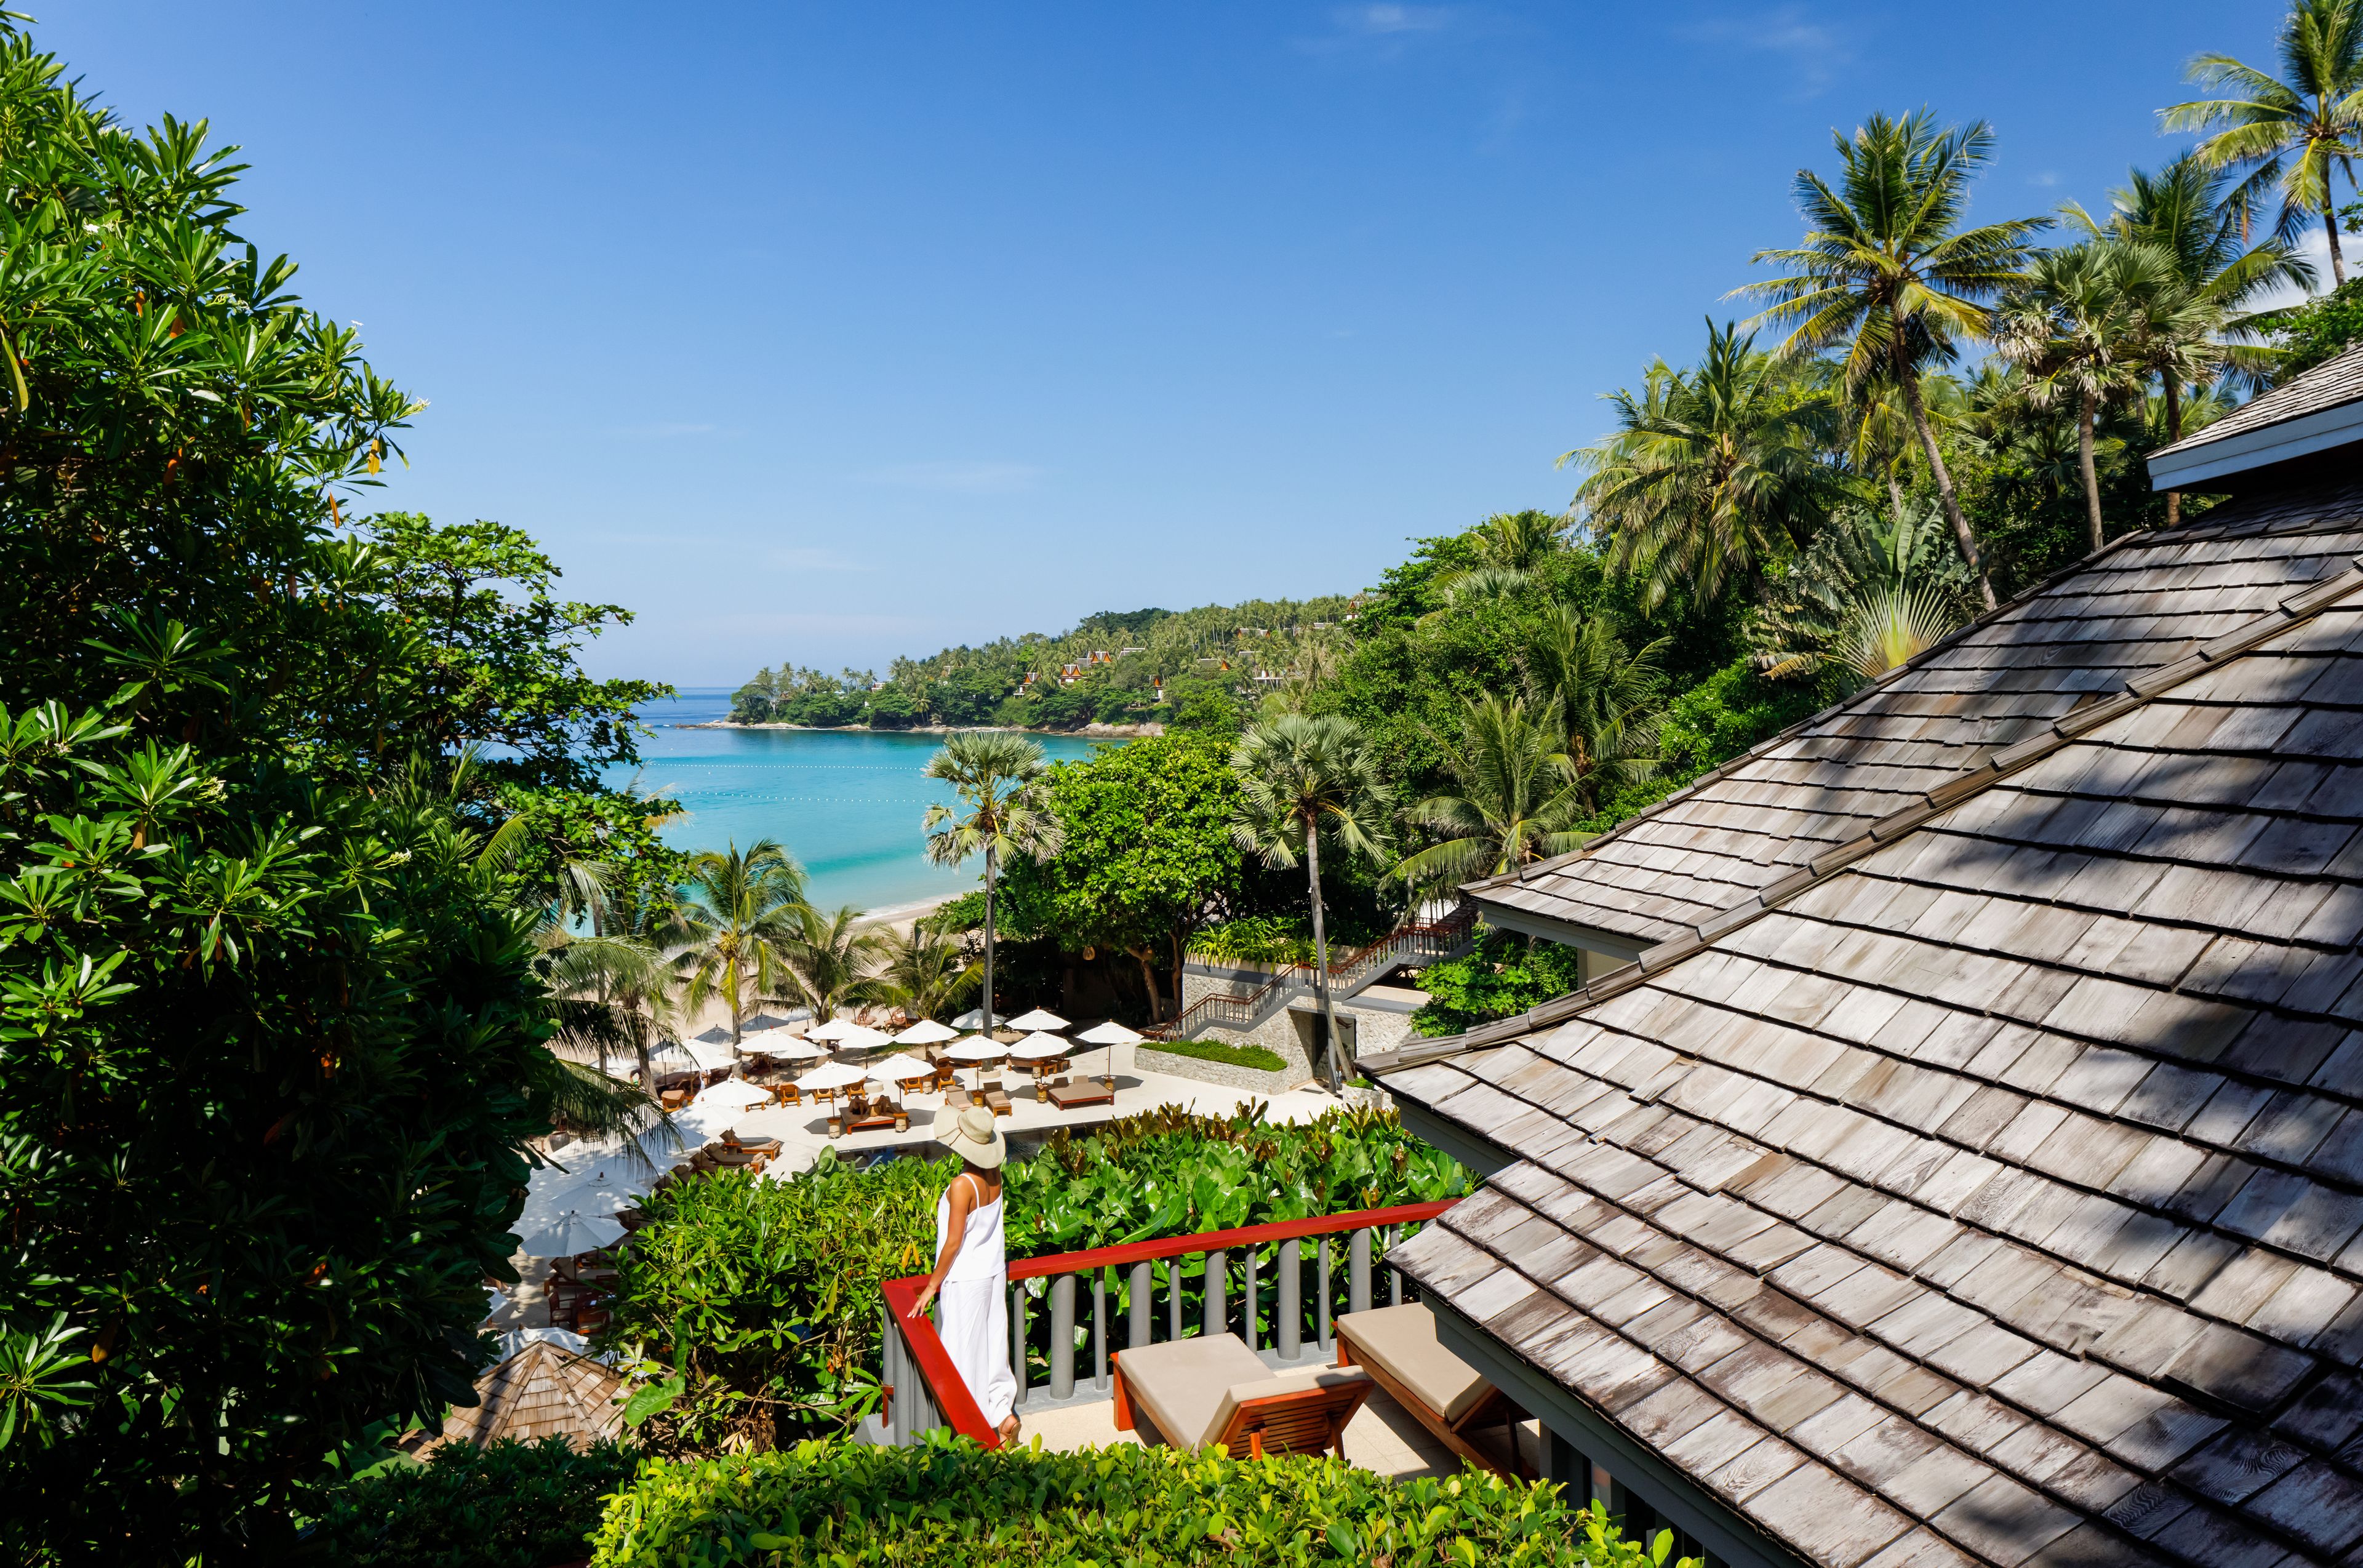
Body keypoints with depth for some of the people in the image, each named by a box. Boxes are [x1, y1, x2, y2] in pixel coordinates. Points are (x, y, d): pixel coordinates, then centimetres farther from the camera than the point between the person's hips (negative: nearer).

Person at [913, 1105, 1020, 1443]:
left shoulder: (962, 1186, -26)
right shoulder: (995, 1175, -7)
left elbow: (954, 1243, -19)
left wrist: (932, 1285, -11)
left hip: (965, 1279, -7)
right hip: (994, 1272, 7)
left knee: (965, 1355, 7)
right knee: (992, 1345, 17)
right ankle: (1003, 1412, 23)